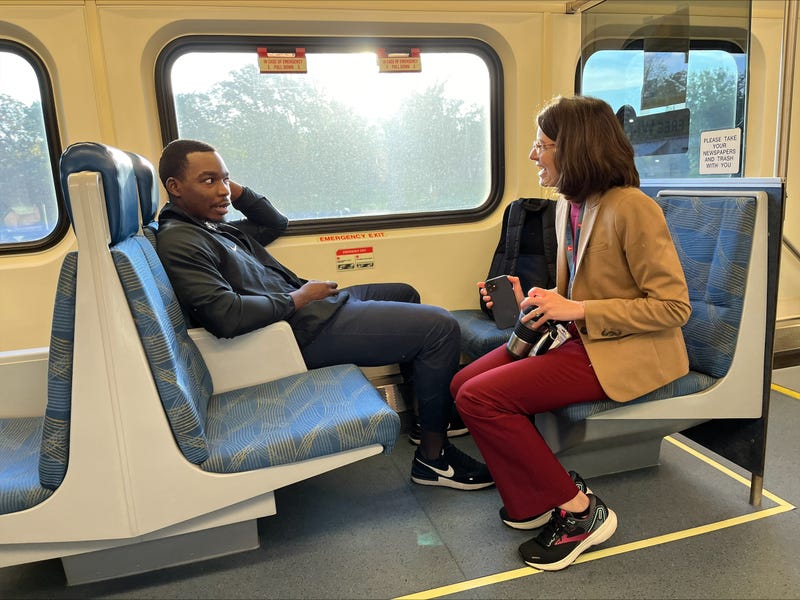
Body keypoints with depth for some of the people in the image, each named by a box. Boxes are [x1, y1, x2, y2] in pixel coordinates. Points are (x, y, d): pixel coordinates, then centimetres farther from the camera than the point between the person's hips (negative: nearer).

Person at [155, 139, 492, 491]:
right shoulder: (179, 242, -17)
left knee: (404, 294, 27)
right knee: (441, 328, -13)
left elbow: (275, 224, 28)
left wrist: (236, 190, 11)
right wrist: (297, 298, -17)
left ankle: (426, 414, 31)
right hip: (305, 330, -11)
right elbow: (224, 314, -30)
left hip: (305, 303, 11)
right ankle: (432, 457, 0)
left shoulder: (217, 226, 14)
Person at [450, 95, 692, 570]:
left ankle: (578, 512, -1)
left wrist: (575, 310, -21)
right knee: (463, 384, -5)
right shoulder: (568, 206, 8)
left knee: (480, 398, -19)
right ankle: (536, 500, 7)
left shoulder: (633, 208, -17)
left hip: (627, 353, -8)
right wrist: (529, 302, -2)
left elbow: (673, 307, -17)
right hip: (579, 337, 8)